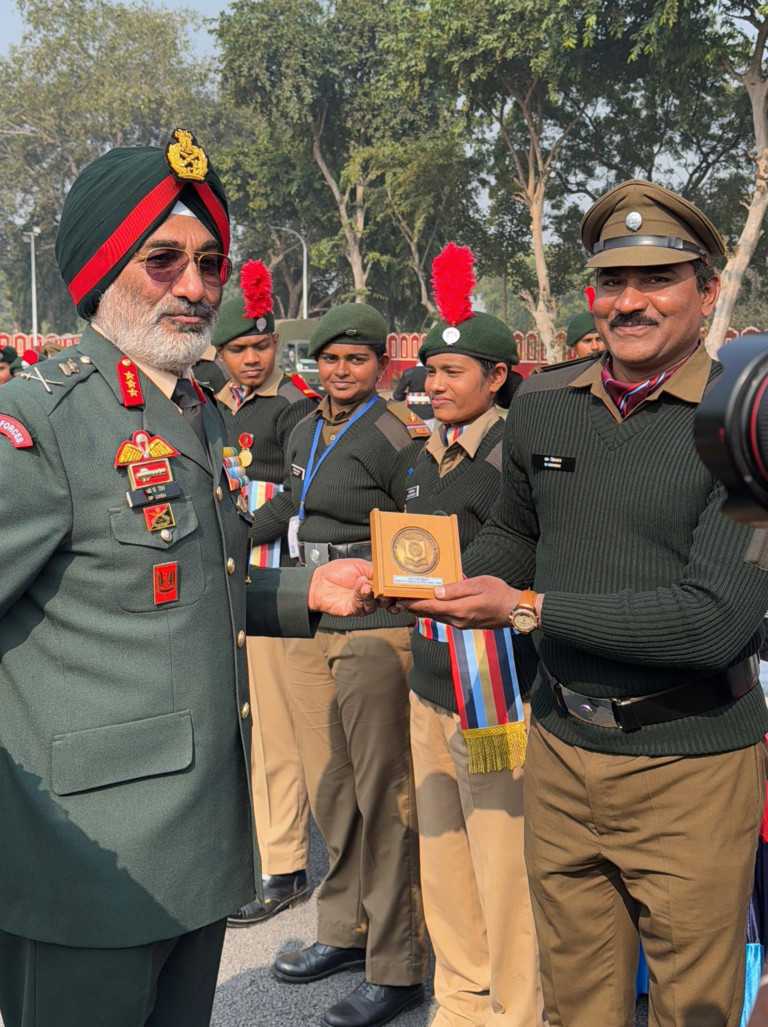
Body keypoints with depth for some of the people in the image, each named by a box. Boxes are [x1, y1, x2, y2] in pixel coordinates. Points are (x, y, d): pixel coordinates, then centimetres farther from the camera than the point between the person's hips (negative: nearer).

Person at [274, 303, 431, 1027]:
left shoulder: (397, 436, -10)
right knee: (329, 791, 16)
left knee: (383, 798, -2)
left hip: (375, 633, -8)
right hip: (309, 630, 8)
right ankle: (346, 931, 32)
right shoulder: (304, 435, 13)